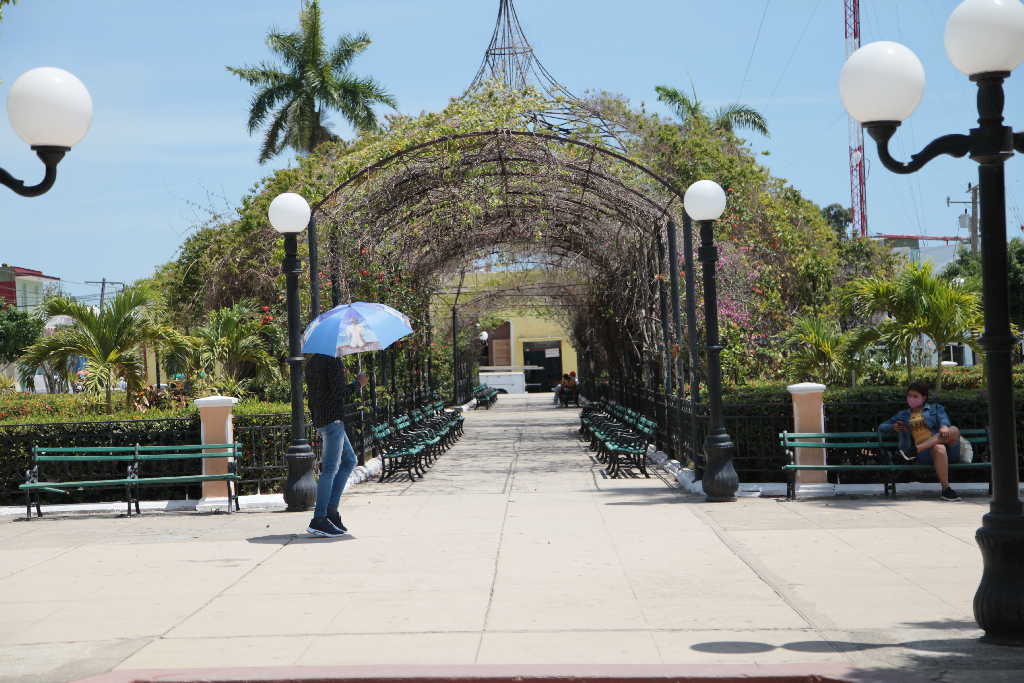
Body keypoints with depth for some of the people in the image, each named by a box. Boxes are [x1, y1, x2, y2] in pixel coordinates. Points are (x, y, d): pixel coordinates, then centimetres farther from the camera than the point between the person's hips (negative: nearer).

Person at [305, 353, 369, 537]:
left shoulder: (312, 362, 14)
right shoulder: (333, 361, -13)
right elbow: (339, 392, -18)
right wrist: (358, 384, -4)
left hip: (319, 419, 10)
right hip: (333, 418, -10)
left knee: (349, 460, 19)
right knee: (330, 470, -8)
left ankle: (331, 508, 12)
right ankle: (319, 519, -9)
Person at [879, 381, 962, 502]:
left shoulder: (936, 408, 23)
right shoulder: (903, 415, 27)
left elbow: (943, 419, 1)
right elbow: (881, 427, 28)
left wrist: (944, 427, -26)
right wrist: (893, 427, 3)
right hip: (924, 454, -1)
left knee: (954, 431, -32)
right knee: (939, 448, -38)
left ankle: (915, 449, -35)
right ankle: (946, 490, -42)